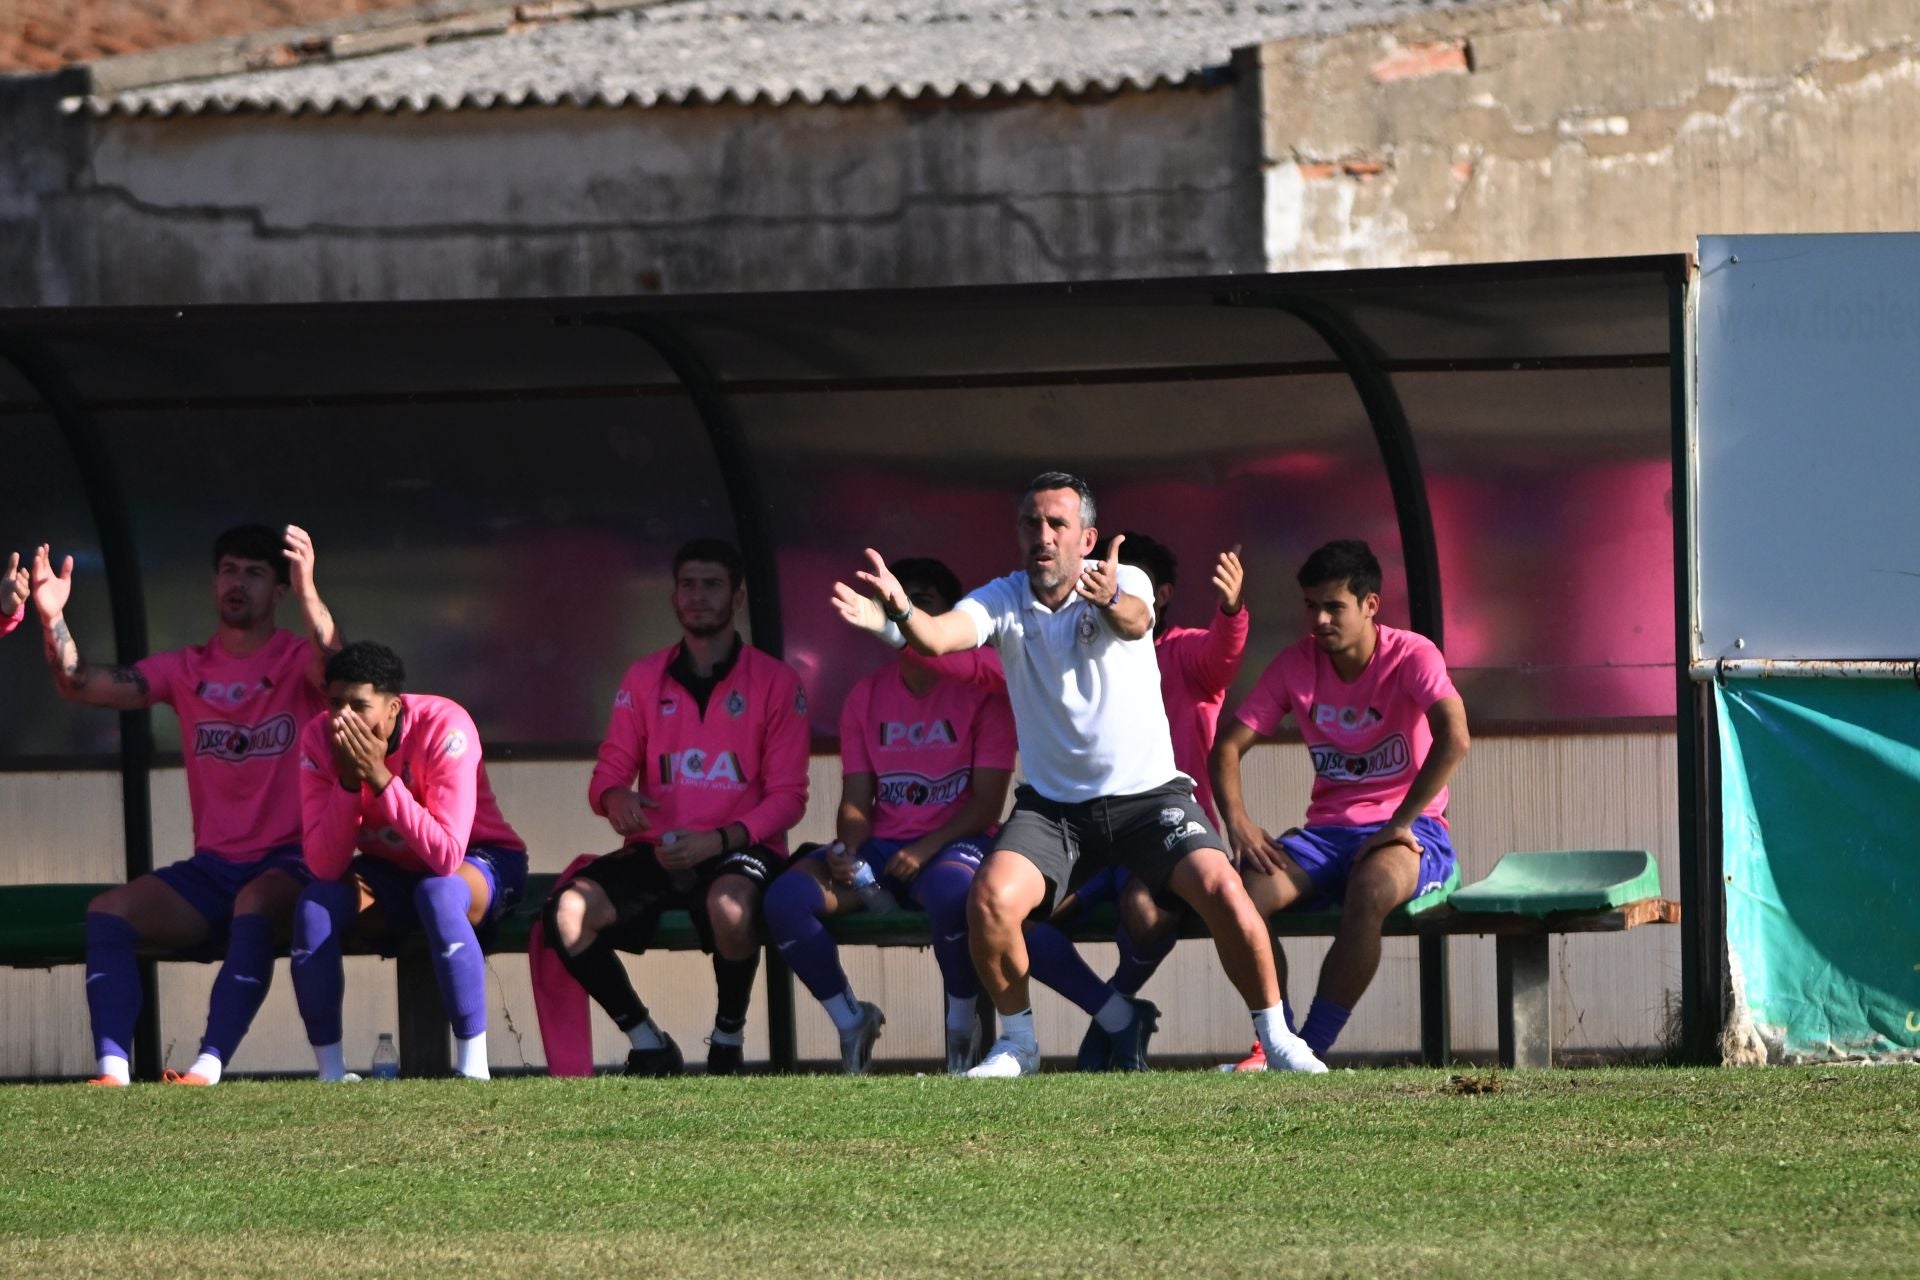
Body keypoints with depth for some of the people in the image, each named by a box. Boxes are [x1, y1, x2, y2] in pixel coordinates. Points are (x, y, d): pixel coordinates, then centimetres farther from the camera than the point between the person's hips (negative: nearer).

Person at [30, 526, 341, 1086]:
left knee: (255, 903, -38)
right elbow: (83, 686, 1)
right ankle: (111, 1071, -32)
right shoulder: (185, 670, 12)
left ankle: (208, 1068, -44)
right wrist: (53, 620, -19)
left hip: (291, 862, -5)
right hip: (213, 867, 5)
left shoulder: (297, 660, 1)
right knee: (108, 911, -19)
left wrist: (307, 592, -40)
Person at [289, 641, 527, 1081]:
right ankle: (330, 1074, -17)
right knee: (315, 906, -25)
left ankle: (472, 1069, -33)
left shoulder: (444, 728, -28)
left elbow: (447, 857, -36)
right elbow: (325, 867, -22)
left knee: (438, 893, -37)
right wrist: (349, 781, -34)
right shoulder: (320, 739, -17)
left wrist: (380, 777, -40)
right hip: (390, 873, 4)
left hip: (481, 861, -4)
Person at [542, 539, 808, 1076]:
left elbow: (787, 795, -1)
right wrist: (614, 797, -17)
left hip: (737, 849, -3)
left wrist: (718, 840, -17)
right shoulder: (644, 678, 12)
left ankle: (729, 1041, -13)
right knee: (569, 913, -25)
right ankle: (647, 1045, -7)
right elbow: (609, 772, 10)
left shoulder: (774, 682, 3)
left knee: (729, 904, -40)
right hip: (656, 848, 3)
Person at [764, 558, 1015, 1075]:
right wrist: (846, 848, -13)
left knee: (952, 891, -42)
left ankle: (963, 1024, -15)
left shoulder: (981, 690, -1)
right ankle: (852, 1021, -3)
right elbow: (857, 799, 10)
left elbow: (988, 800, -7)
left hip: (954, 844, -4)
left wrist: (924, 852, -19)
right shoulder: (867, 696, 13)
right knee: (785, 896, -24)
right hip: (881, 846, 4)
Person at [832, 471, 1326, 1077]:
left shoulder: (1123, 584, -6)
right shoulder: (1003, 601, -1)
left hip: (1148, 793, -1)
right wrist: (900, 613, -46)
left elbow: (1135, 622, -31)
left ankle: (1275, 1034, -4)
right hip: (1051, 804, 1)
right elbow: (937, 636, -21)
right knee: (990, 899, -24)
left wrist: (1111, 602, -57)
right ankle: (1017, 1040, -1)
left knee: (1221, 889, -23)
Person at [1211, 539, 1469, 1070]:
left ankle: (1312, 1047, -31)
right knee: (1240, 893, -26)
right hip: (1328, 832, 4)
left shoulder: (1411, 656, -9)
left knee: (1370, 891, -40)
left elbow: (1453, 740, -25)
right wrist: (1238, 822, -14)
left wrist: (1398, 826, -25)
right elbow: (1229, 745, 5)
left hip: (1407, 831, -4)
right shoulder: (1295, 665, 4)